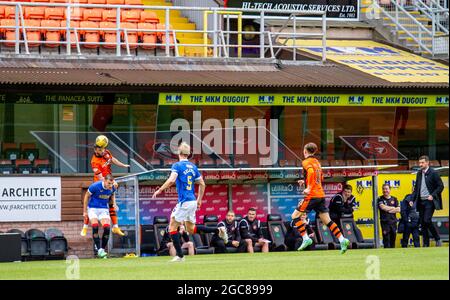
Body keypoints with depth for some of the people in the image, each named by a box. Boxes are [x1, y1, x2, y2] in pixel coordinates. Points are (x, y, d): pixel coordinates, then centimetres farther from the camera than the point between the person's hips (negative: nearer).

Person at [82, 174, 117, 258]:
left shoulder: (112, 188, -9)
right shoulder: (95, 186, -22)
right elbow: (87, 196, -7)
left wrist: (114, 203, 1)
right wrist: (84, 211, -4)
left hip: (104, 209, 3)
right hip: (93, 208, -3)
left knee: (107, 228, -13)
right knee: (95, 226, -21)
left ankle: (102, 249, 1)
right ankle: (99, 249, -20)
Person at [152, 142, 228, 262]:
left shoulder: (177, 165, -8)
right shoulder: (193, 167, 13)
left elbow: (171, 180, -23)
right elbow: (202, 184, 15)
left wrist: (159, 190, -13)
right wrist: (199, 200, 24)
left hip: (184, 202, -7)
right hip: (193, 202, 7)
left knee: (172, 227, 2)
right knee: (191, 229, 20)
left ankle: (180, 255, -2)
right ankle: (218, 230, 10)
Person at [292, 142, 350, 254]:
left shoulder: (306, 162, -6)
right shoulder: (316, 162, 18)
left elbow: (311, 172, -26)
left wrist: (309, 187, -24)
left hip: (312, 196, -8)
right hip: (321, 195, 8)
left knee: (295, 215, 0)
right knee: (327, 220, 7)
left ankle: (306, 238, -10)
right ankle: (342, 240, -4)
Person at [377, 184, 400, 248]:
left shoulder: (394, 199, 11)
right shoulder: (380, 199, 3)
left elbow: (398, 209, 1)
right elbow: (382, 207, -16)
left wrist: (388, 210, -9)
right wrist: (393, 208, -4)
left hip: (393, 222, 3)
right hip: (385, 222, -3)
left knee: (393, 240, 7)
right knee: (386, 239, -8)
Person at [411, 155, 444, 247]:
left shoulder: (433, 173, -6)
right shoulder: (419, 174, 13)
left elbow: (441, 186, -6)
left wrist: (432, 195, -14)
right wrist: (412, 199, 9)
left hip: (429, 201, -7)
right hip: (421, 201, 7)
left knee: (427, 220, -17)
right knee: (422, 223, 5)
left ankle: (437, 239, 0)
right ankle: (426, 244, 9)